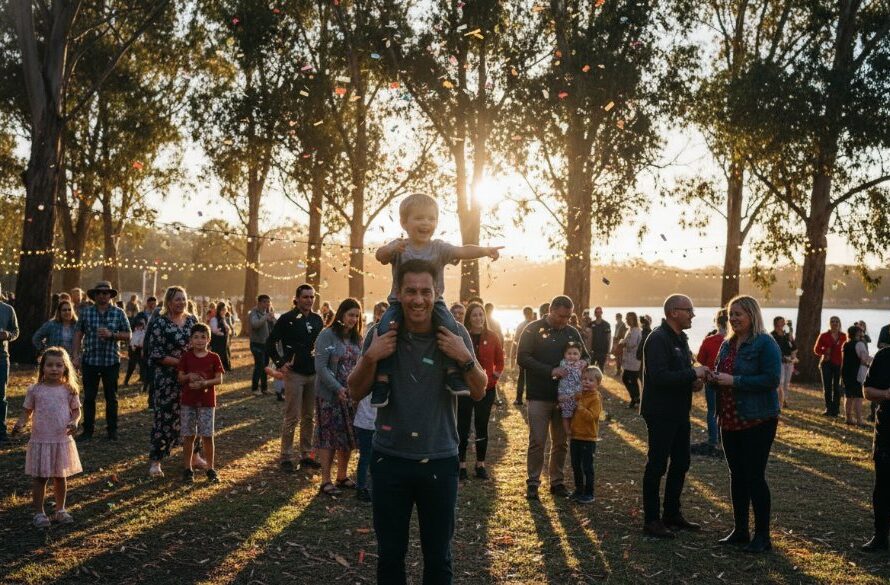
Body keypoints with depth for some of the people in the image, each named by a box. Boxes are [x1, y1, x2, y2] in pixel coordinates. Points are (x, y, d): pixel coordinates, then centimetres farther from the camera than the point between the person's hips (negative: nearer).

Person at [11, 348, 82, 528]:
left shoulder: (69, 390, 0)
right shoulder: (35, 390, -2)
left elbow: (76, 410, 5)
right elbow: (27, 411, 3)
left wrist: (74, 422, -15)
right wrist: (20, 423, -17)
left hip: (63, 440, 1)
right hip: (40, 440, -1)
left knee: (61, 477, 12)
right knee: (40, 478, 3)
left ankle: (60, 510, 26)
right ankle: (39, 513, 14)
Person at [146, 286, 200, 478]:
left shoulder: (192, 320, 7)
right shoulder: (159, 323, -10)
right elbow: (156, 354, -14)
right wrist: (180, 363, -19)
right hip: (167, 379, -5)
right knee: (164, 418, -2)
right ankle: (155, 460, 8)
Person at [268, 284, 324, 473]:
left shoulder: (317, 319, 9)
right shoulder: (287, 319, -6)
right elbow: (271, 343, -4)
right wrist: (280, 363, -10)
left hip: (314, 373, 5)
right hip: (294, 373, -5)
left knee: (309, 416, 11)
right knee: (292, 418, -3)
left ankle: (306, 455, 20)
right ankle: (286, 457, 5)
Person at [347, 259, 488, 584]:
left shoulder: (455, 335, -5)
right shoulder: (381, 334, -5)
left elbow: (479, 393, -1)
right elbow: (356, 393, 0)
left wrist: (465, 358, -19)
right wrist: (370, 357, -18)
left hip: (440, 461, 0)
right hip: (390, 459, 0)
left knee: (438, 557, 10)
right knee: (390, 555, 12)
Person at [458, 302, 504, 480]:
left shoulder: (492, 337, 1)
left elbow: (499, 361, 8)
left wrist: (496, 375, -6)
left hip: (487, 388, 2)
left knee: (482, 427, 10)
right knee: (462, 427, 3)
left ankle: (481, 464, 19)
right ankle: (462, 464, 11)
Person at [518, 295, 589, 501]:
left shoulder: (571, 332, 8)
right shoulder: (534, 329, -5)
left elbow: (585, 356, 17)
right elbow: (523, 358, -12)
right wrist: (550, 371, -20)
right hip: (539, 396, -4)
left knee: (560, 442, 9)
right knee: (537, 441, -1)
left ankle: (557, 481, 20)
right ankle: (533, 482, 9)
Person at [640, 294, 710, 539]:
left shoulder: (680, 338, 14)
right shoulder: (658, 339, -17)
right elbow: (658, 376, -27)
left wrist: (694, 380, 3)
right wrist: (693, 374, -23)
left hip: (679, 413, 10)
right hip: (660, 414, -9)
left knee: (680, 464, 15)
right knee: (657, 466, -2)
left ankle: (672, 514, 27)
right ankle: (651, 520, 7)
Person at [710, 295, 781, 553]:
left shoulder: (765, 343, -12)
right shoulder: (727, 344, 12)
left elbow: (772, 379, -20)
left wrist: (734, 381, -23)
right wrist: (715, 379, -2)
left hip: (757, 420, -7)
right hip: (731, 420, 8)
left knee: (754, 476, -4)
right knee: (737, 475, 12)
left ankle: (762, 536, 6)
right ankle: (740, 530, 22)